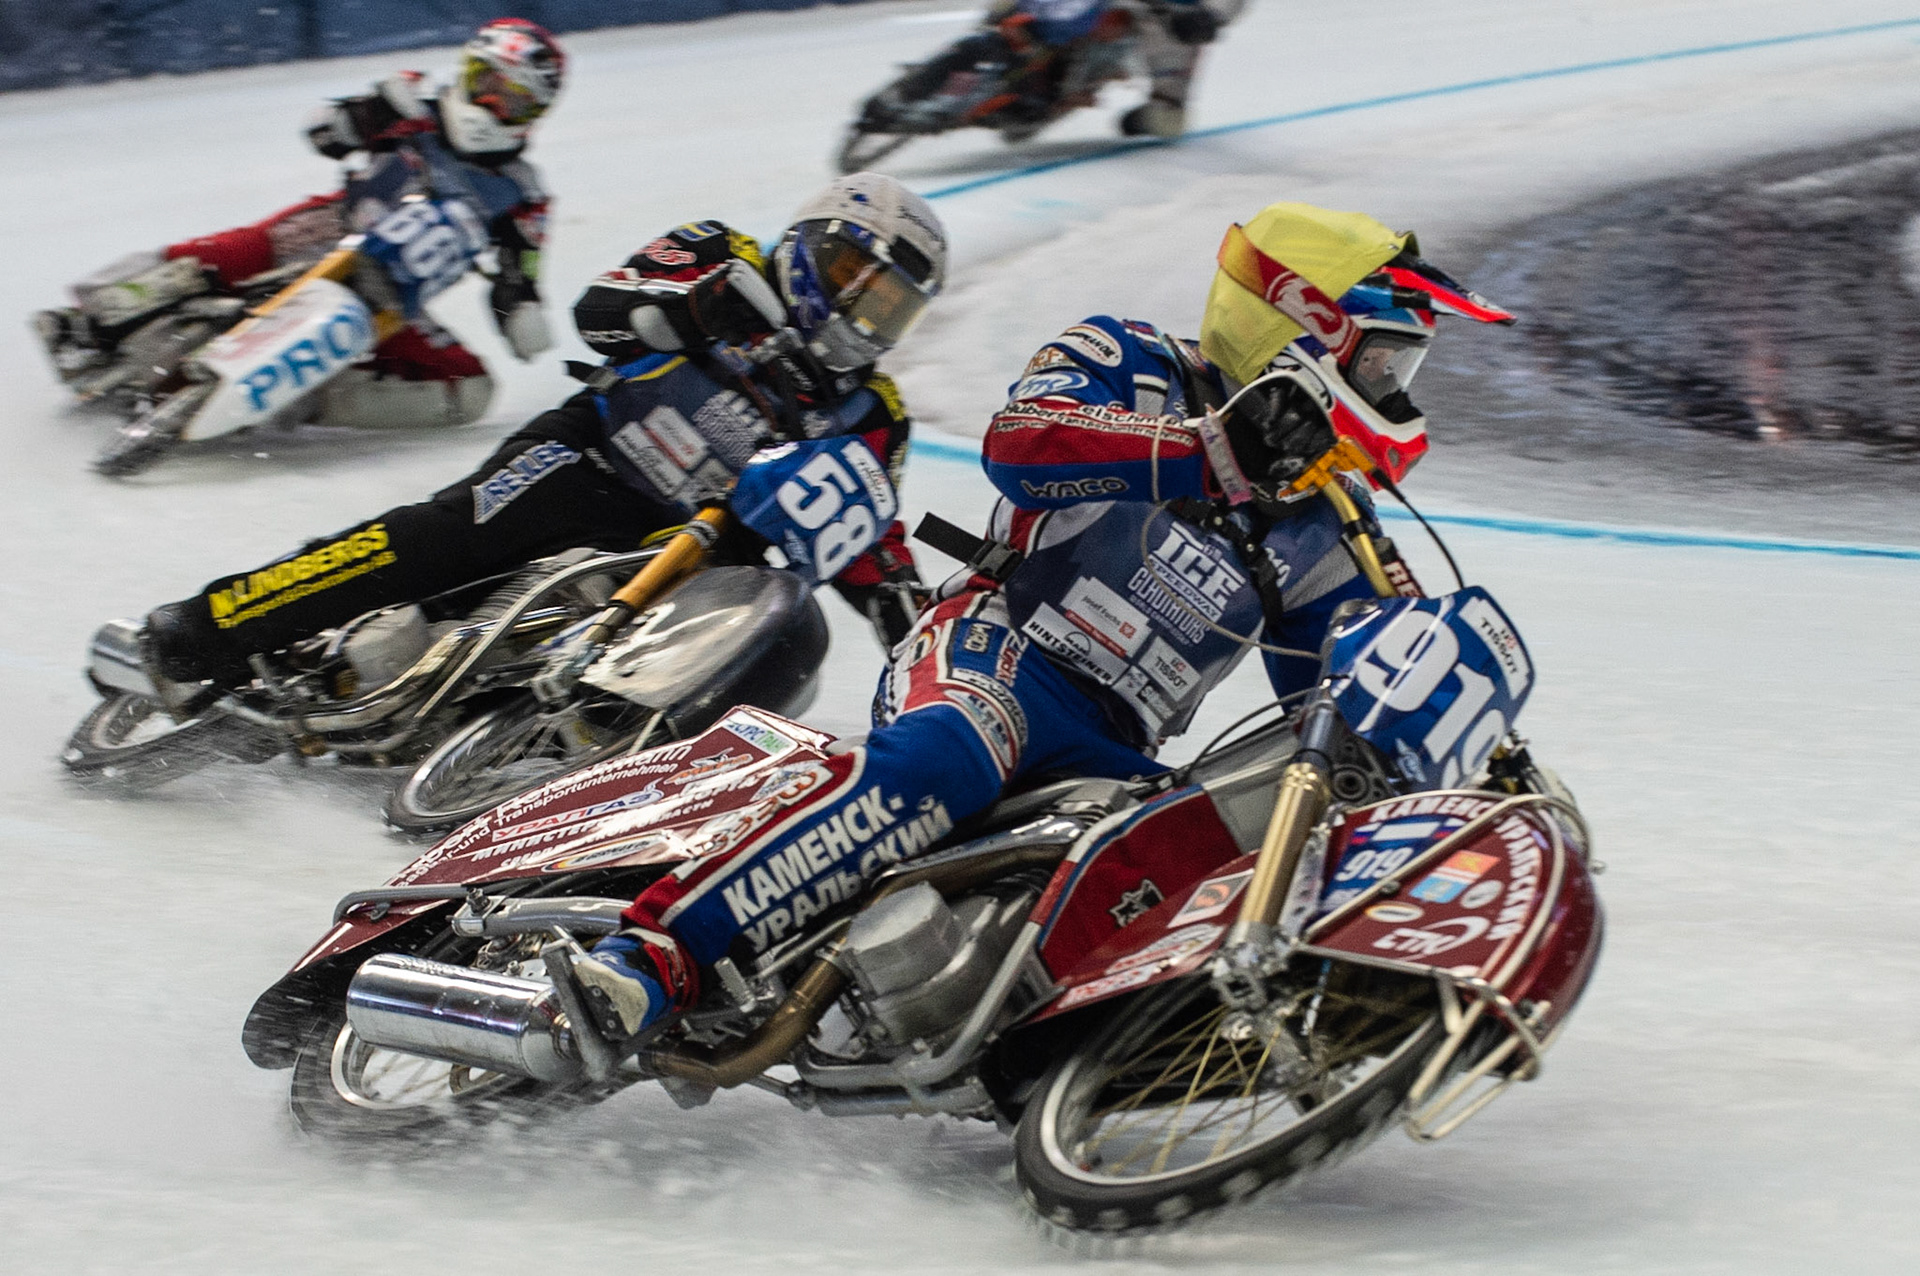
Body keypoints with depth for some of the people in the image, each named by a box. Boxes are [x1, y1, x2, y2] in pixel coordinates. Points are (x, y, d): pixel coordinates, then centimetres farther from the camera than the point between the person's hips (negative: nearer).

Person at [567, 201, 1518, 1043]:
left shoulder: (1318, 531, 21)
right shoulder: (1128, 365, 4)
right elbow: (1019, 444, -17)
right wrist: (1218, 451, -25)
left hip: (1113, 758, 7)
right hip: (999, 656, -7)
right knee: (947, 758, -40)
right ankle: (656, 957, -48)